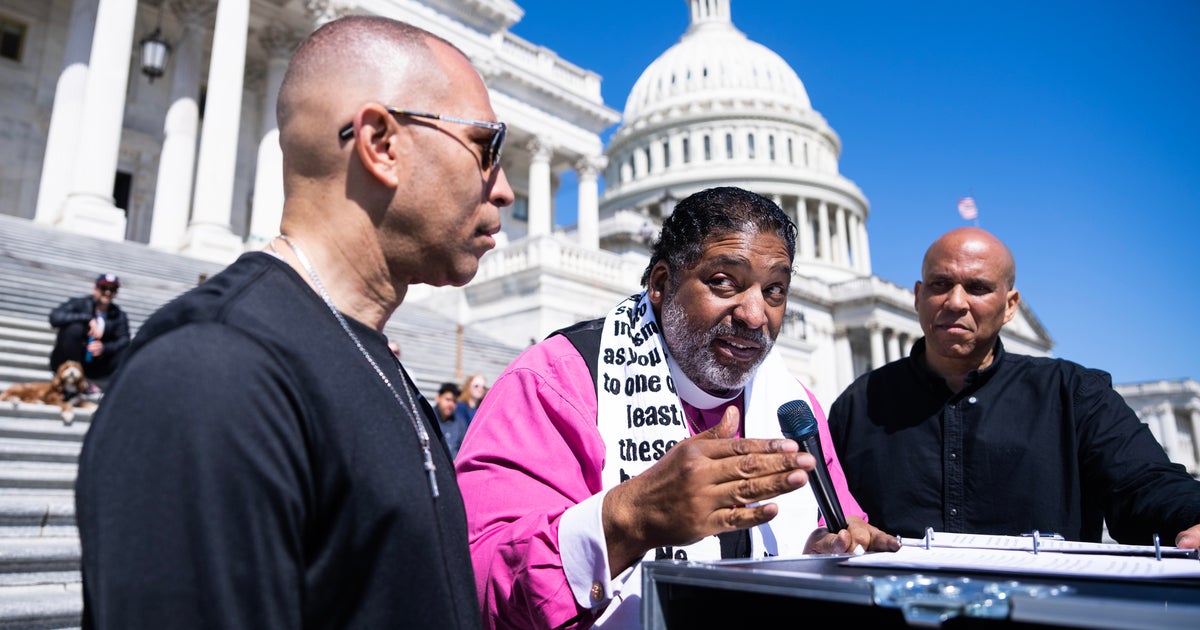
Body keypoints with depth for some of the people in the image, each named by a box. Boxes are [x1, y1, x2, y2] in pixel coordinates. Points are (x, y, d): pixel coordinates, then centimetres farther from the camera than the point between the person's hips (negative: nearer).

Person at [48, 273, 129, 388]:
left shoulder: (118, 315, 1)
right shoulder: (80, 303, -7)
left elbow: (124, 340, -11)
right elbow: (55, 317, -25)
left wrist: (104, 348, -31)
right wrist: (88, 319, -33)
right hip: (66, 362, -2)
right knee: (74, 328, -29)